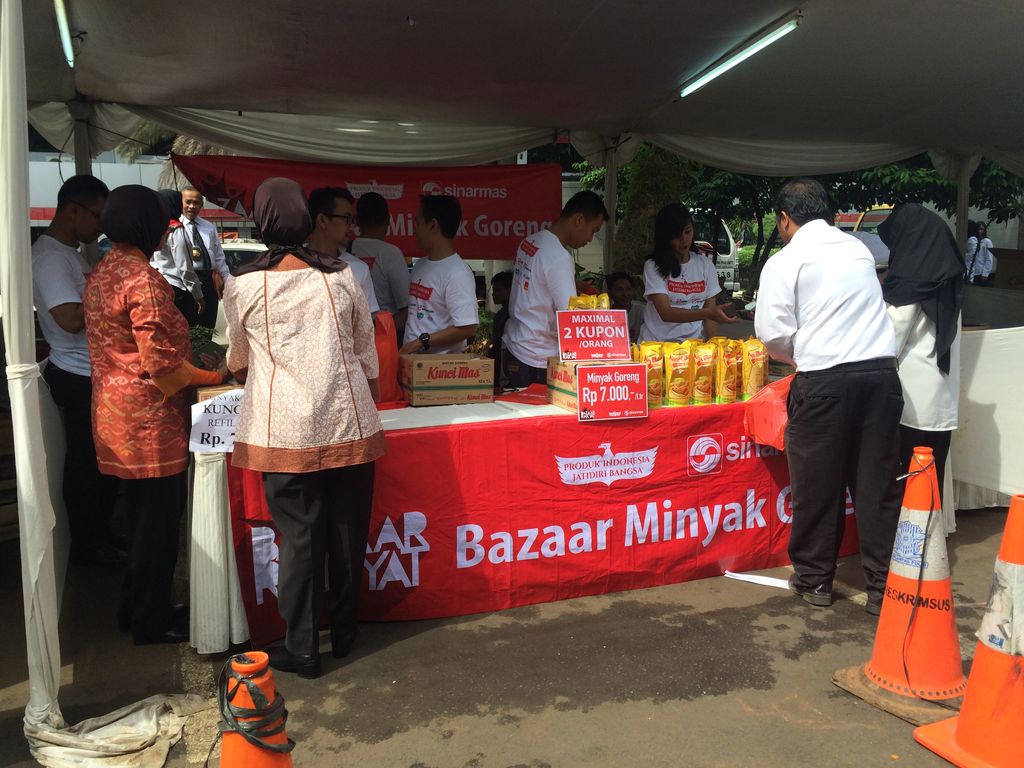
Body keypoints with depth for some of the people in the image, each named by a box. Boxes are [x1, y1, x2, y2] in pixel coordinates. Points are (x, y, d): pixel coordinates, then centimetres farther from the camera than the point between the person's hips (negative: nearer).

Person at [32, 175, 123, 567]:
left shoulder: (69, 252, 14)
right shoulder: (50, 257, -18)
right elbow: (72, 318, -29)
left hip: (94, 373, 10)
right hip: (79, 378, -10)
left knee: (103, 460, 18)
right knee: (86, 463, 3)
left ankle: (100, 534, 31)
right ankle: (86, 547, 17)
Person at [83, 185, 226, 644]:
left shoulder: (100, 275, 10)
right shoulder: (143, 279, -19)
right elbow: (160, 363, -22)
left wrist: (193, 367, 17)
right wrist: (212, 376, -8)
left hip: (114, 413, 9)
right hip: (148, 421, -9)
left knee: (144, 516, 21)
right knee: (158, 521, 5)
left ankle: (138, 608, 34)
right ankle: (151, 622, 18)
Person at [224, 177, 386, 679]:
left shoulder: (243, 285, -2)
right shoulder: (341, 276, 1)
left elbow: (238, 363, 13)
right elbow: (367, 351, 9)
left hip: (285, 431, -2)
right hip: (349, 425, 2)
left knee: (300, 538, 7)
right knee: (348, 533, 14)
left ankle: (302, 650, 18)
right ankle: (344, 634, 30)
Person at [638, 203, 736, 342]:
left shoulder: (705, 264, 7)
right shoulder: (653, 266, -5)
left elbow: (710, 309, 7)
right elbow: (665, 313, -14)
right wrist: (708, 313, -26)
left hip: (693, 342, 4)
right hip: (656, 343, -3)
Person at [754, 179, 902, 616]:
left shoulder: (785, 261, -2)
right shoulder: (859, 250, 15)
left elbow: (773, 333, -6)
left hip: (825, 380, -5)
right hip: (880, 371, 5)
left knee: (817, 483, 8)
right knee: (876, 483, 10)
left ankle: (814, 579, 21)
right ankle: (883, 587, 16)